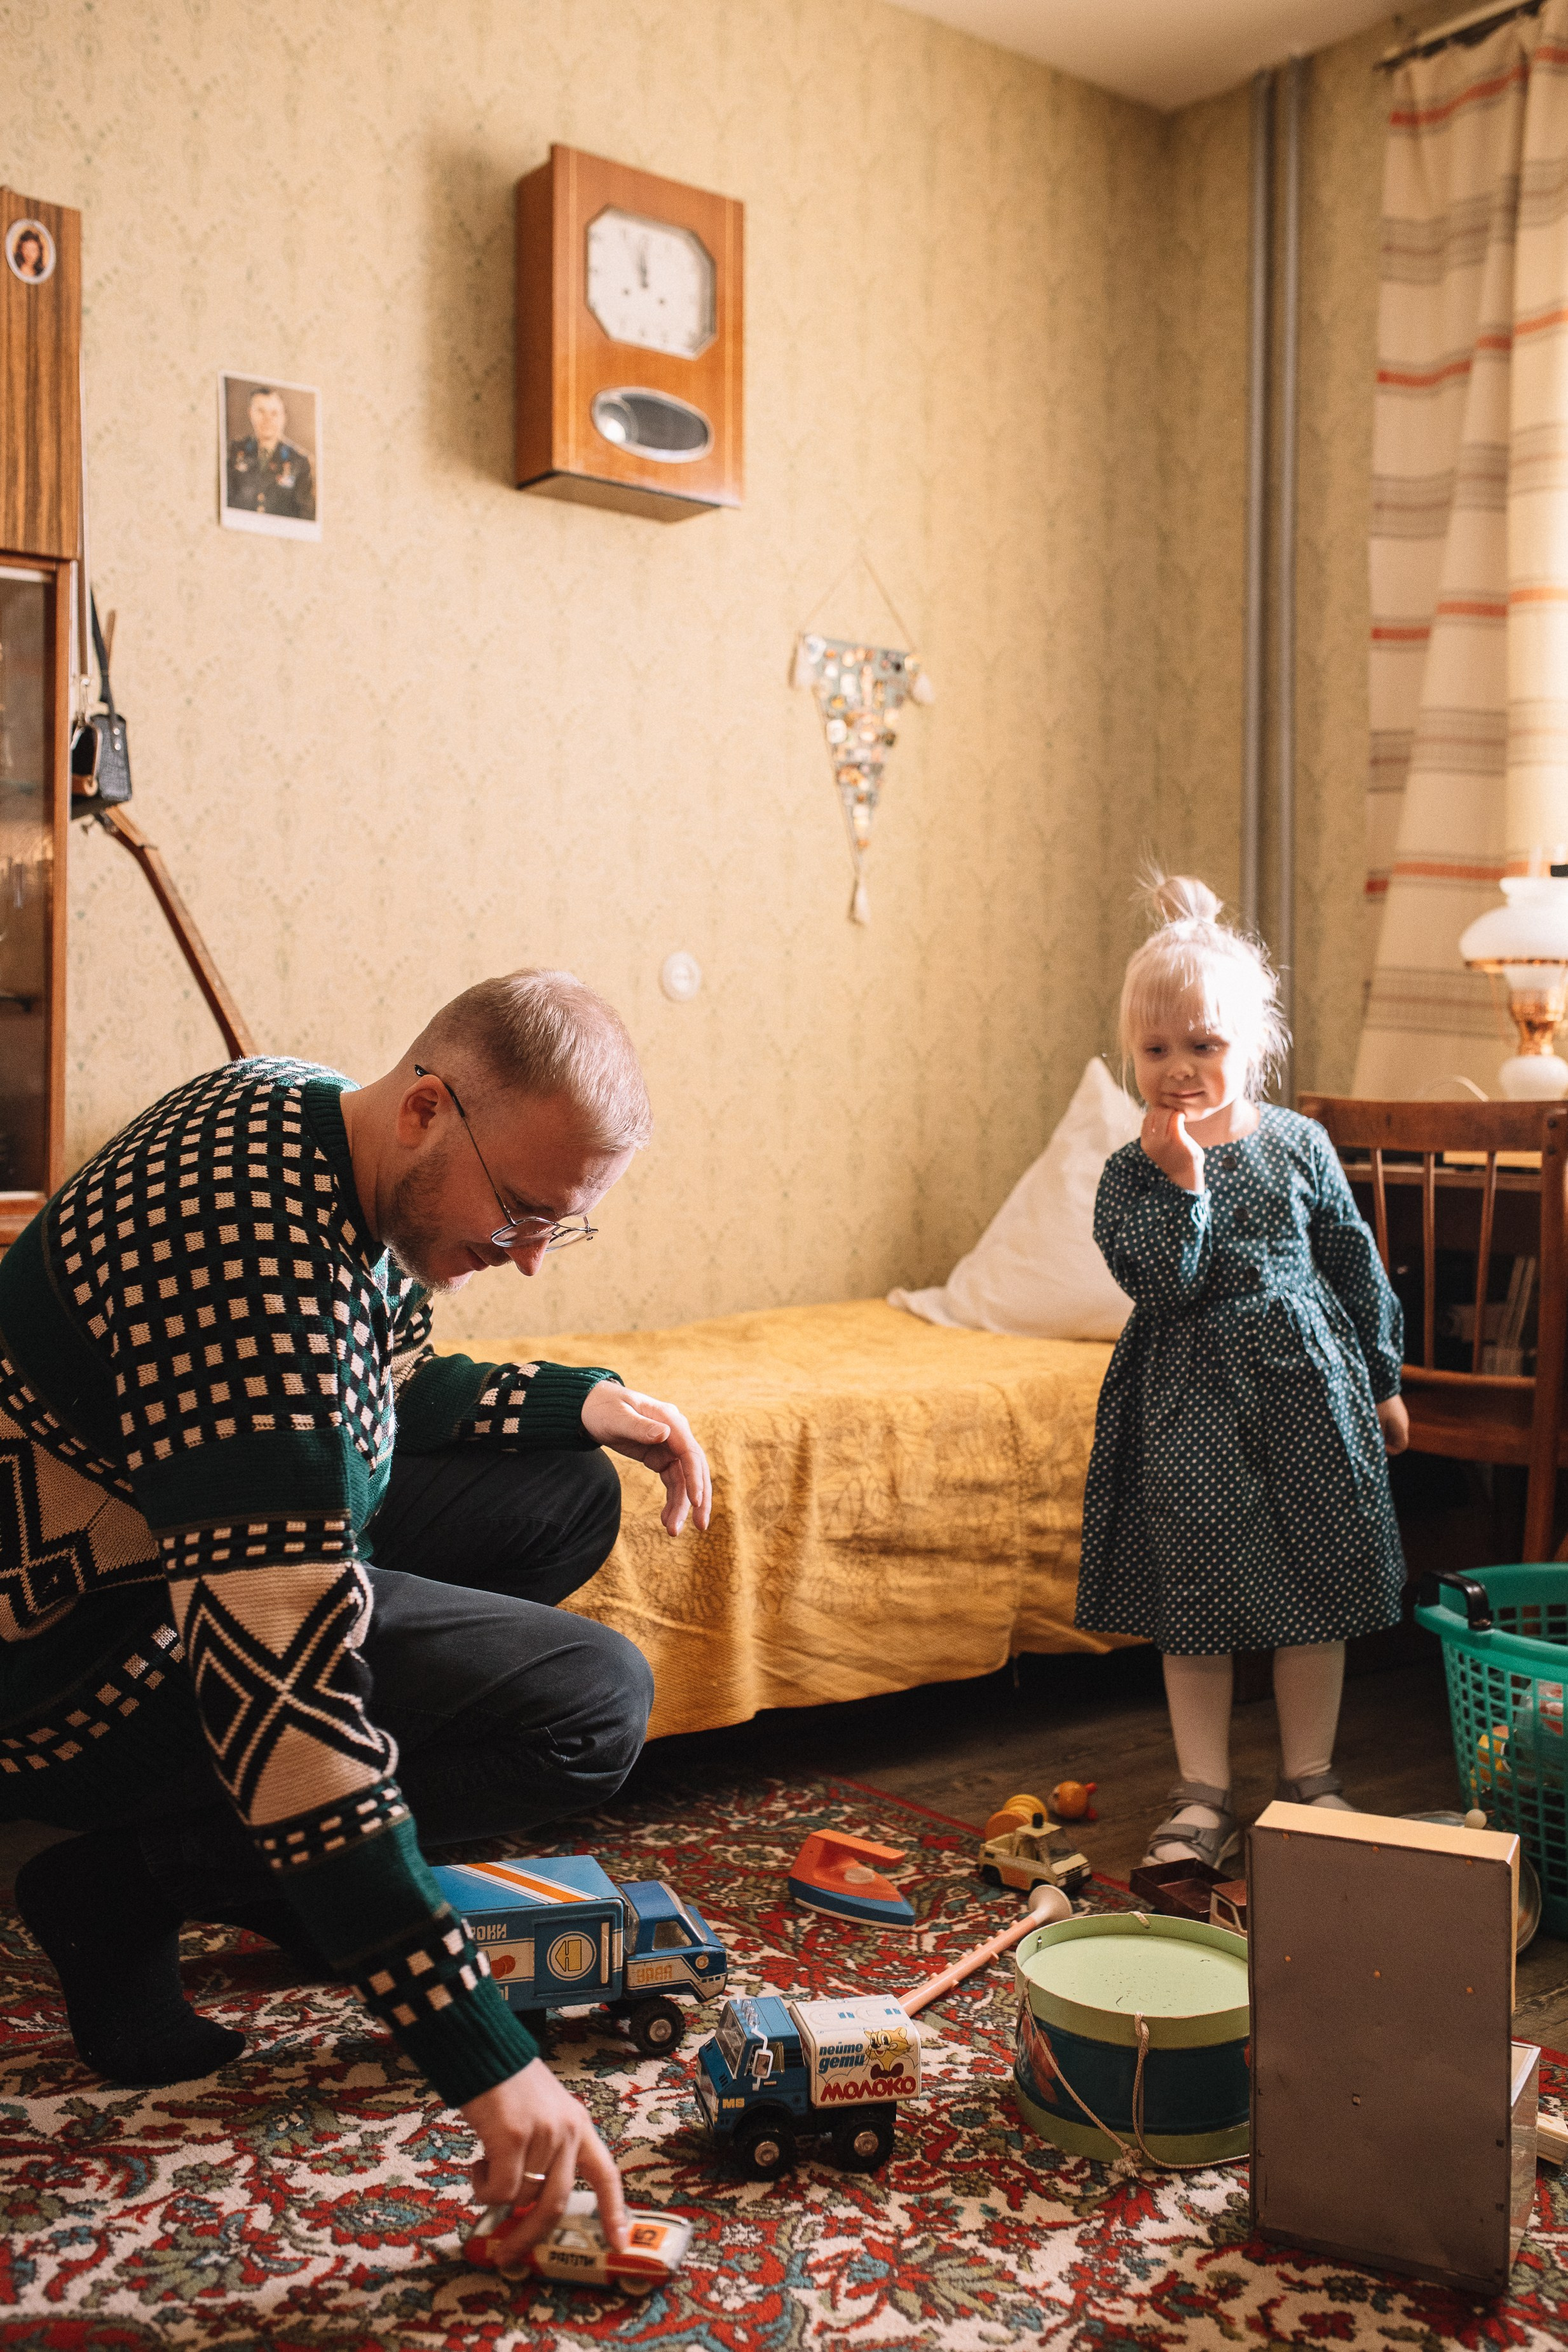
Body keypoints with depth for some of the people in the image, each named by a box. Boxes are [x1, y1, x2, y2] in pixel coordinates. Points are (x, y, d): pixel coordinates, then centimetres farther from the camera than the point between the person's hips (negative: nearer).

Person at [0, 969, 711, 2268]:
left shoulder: (305, 1115, -2)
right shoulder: (253, 1264, -33)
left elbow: (390, 1388, 16)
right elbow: (274, 1676, -37)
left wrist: (579, 1399, 0)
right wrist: (487, 2059, -34)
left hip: (167, 1543, 10)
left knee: (565, 1495, 9)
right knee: (593, 1701, -18)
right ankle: (125, 1889, -4)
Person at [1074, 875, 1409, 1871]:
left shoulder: (1300, 1145, 0)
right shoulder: (1133, 1171, -5)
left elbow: (1356, 1263, 9)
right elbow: (1160, 1282, -18)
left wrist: (1384, 1382, 13)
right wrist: (1179, 1177, -24)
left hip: (1307, 1386, 1)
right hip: (1191, 1411, -1)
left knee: (1315, 1585, 10)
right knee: (1194, 1601, 5)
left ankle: (1313, 1776, 27)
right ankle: (1204, 1794, 18)